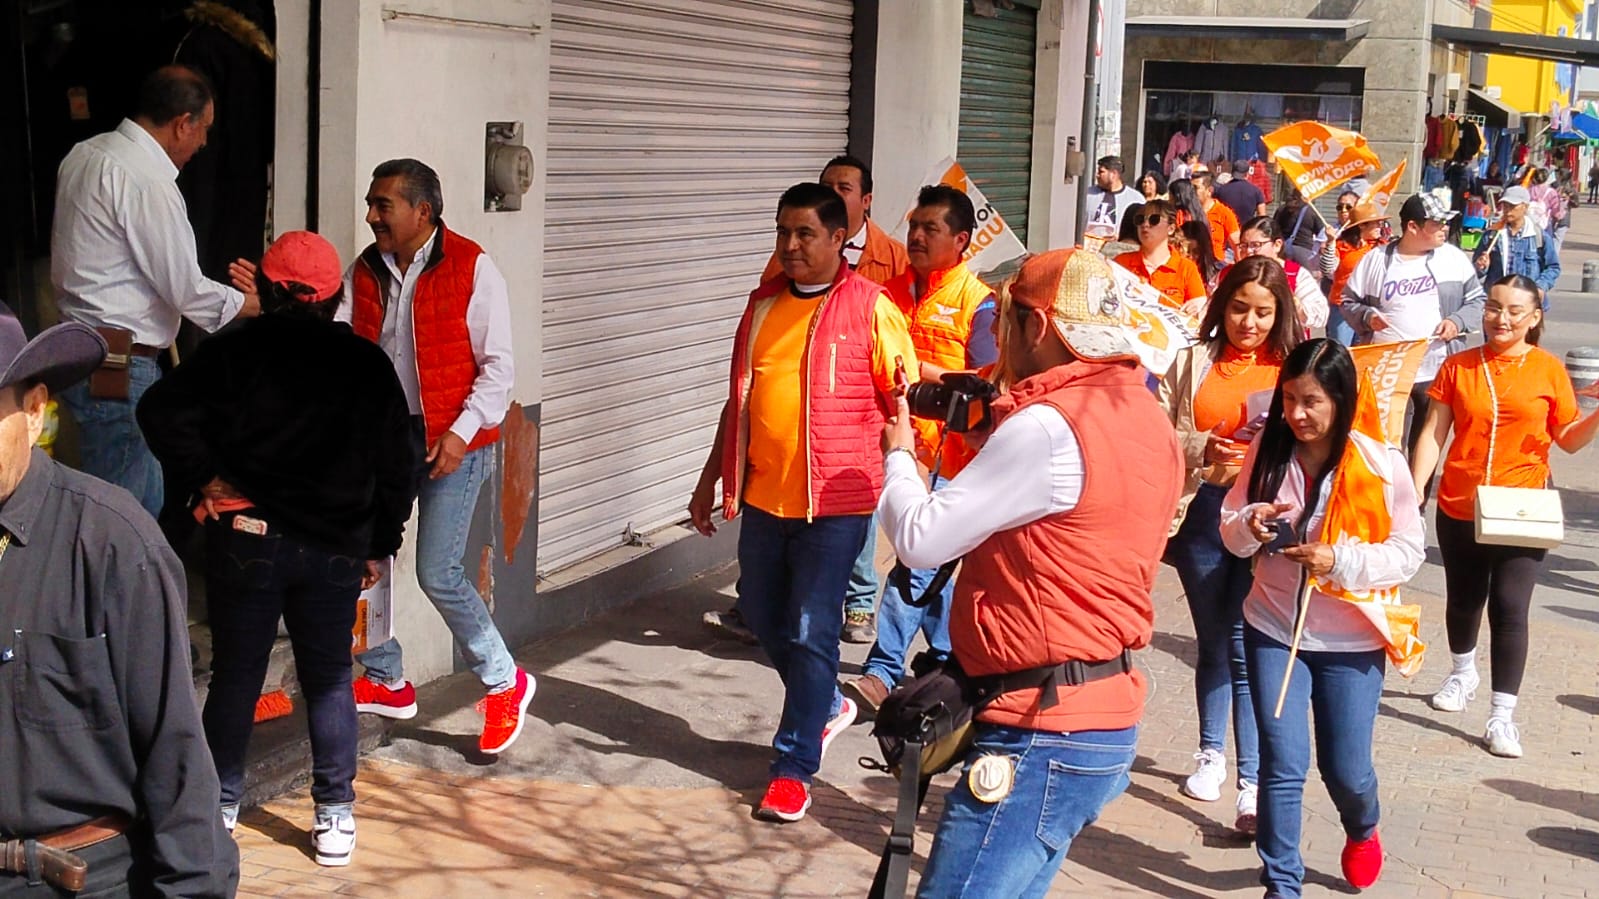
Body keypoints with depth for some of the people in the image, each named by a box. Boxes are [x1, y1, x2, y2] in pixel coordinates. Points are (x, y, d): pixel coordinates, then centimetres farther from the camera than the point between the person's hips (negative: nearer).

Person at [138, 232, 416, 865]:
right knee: (328, 679, 9)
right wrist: (379, 546, 13)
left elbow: (162, 410, -13)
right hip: (335, 547, 1)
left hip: (246, 536, -1)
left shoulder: (235, 349, -1)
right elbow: (395, 467, 5)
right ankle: (334, 817, 10)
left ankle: (220, 806, 17)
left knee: (235, 673, 10)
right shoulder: (368, 364, 4)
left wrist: (204, 478, -6)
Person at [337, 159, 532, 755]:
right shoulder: (365, 272, 7)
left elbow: (498, 364, -9)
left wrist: (462, 432, -18)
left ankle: (505, 683, 9)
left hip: (451, 442, -6)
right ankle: (387, 682, 26)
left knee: (437, 573, -10)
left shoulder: (471, 269, -10)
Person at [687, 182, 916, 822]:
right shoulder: (763, 305, 11)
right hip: (763, 496, 6)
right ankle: (828, 707, 40)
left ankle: (794, 767, 7)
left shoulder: (870, 308, -6)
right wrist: (711, 478, 20)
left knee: (810, 632, -4)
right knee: (764, 618, 16)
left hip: (834, 504, -6)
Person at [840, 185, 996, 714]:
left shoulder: (978, 303, -7)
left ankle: (884, 671, -9)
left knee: (919, 557, -10)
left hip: (942, 449, -6)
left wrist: (924, 372, -18)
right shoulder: (895, 292, 11)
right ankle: (947, 656, 30)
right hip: (896, 441, 6)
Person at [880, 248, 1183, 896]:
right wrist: (994, 439, 13)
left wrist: (899, 453, 4)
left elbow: (920, 540, -14)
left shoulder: (1049, 426, -18)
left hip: (1043, 737, -10)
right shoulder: (1145, 417, 12)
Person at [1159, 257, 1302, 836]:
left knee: (1247, 647, -7)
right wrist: (1201, 449, -16)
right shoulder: (1194, 362, 7)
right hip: (1204, 511, 2)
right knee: (1213, 642, 15)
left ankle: (1253, 782, -5)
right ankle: (1212, 753, 33)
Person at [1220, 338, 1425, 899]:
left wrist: (1341, 561, -25)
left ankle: (1363, 831, 45)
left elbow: (1408, 553, -9)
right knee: (1282, 764, -2)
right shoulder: (1267, 450, -6)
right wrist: (1249, 525, -22)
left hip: (1350, 641, -1)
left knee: (1346, 770, 11)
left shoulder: (1381, 465, -14)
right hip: (1273, 629, 1)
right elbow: (1231, 533, 2)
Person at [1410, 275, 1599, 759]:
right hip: (1460, 509, 2)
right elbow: (1433, 434, -1)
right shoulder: (1458, 366, 1)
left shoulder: (1549, 370, -1)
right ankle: (1462, 673, 45)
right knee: (1463, 601, 17)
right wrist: (1414, 492, -8)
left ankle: (1502, 715, -3)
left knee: (1509, 608, -9)